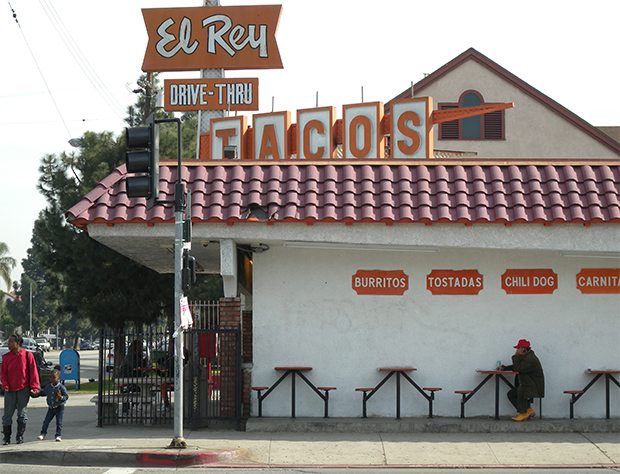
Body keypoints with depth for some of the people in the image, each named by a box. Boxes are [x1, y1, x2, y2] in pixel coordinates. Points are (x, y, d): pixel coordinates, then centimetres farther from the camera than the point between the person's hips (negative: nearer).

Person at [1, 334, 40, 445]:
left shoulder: (27, 355, -2)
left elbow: (33, 372, 0)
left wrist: (34, 388, -6)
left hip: (23, 389, -2)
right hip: (10, 390, 2)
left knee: (22, 414, 4)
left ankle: (20, 436, 15)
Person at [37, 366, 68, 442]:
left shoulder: (61, 387, -11)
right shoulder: (48, 387, 3)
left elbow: (66, 396, -11)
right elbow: (43, 392, 20)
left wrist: (61, 397, -30)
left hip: (59, 408, -4)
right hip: (51, 408, 4)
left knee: (59, 423, -1)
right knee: (46, 421, 4)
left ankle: (58, 435, 7)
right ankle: (43, 434, 16)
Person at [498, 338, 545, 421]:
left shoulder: (530, 359, -22)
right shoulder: (525, 357, 13)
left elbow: (518, 369, -27)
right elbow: (515, 367, 26)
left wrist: (516, 356, -17)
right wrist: (504, 368, 15)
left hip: (535, 387, -11)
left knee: (520, 390, -35)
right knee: (510, 394, 3)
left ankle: (523, 414, -24)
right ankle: (529, 411, 1)